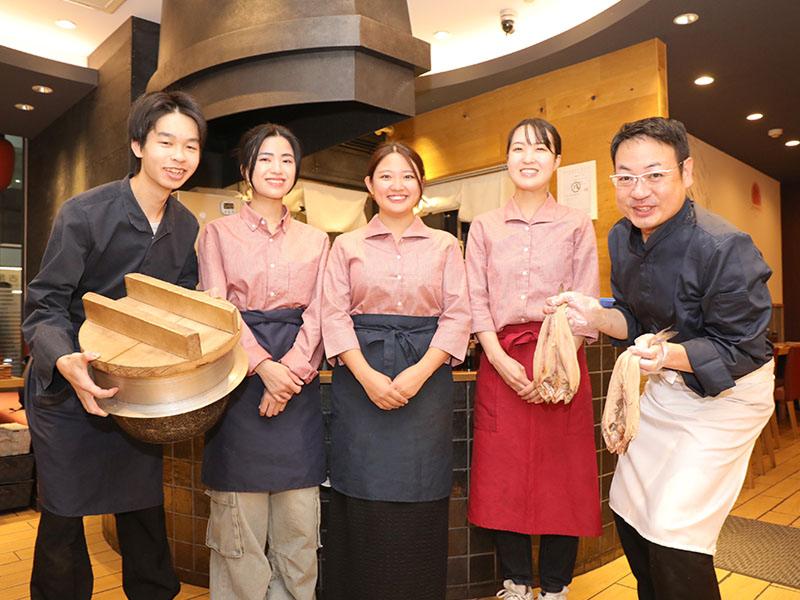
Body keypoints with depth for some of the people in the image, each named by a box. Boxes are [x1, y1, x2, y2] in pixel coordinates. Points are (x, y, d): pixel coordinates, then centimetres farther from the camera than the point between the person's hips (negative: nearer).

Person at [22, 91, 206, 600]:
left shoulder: (189, 228, 0)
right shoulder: (84, 213, -15)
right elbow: (44, 307, -14)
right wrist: (65, 361, -33)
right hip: (67, 387, -3)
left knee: (145, 509, 13)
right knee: (63, 514, 8)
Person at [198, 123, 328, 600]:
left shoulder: (315, 240, 14)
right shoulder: (219, 233, 8)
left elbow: (317, 312, 5)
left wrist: (291, 369, -11)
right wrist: (263, 365, -16)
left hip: (298, 378, 2)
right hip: (239, 377, -2)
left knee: (297, 512, 4)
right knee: (240, 511, 1)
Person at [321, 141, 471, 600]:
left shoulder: (445, 245, 9)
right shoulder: (348, 246, 8)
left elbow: (458, 316, 1)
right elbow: (335, 315, 1)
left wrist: (418, 373, -12)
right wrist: (368, 376, -13)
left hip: (425, 382, 0)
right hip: (361, 383, 0)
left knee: (420, 503, 5)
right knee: (363, 501, 4)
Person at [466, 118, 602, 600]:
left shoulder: (577, 225, 7)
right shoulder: (485, 226, 10)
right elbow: (477, 301, 3)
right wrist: (501, 361, -11)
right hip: (500, 364, 1)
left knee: (561, 478, 4)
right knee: (502, 477, 5)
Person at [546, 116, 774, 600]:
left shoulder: (725, 248, -28)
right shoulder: (622, 238, -6)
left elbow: (743, 351, -21)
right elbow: (637, 321, 3)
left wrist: (669, 354, -38)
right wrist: (598, 316, -18)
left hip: (725, 394, -7)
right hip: (666, 385, 7)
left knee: (674, 539, -7)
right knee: (628, 510, 16)